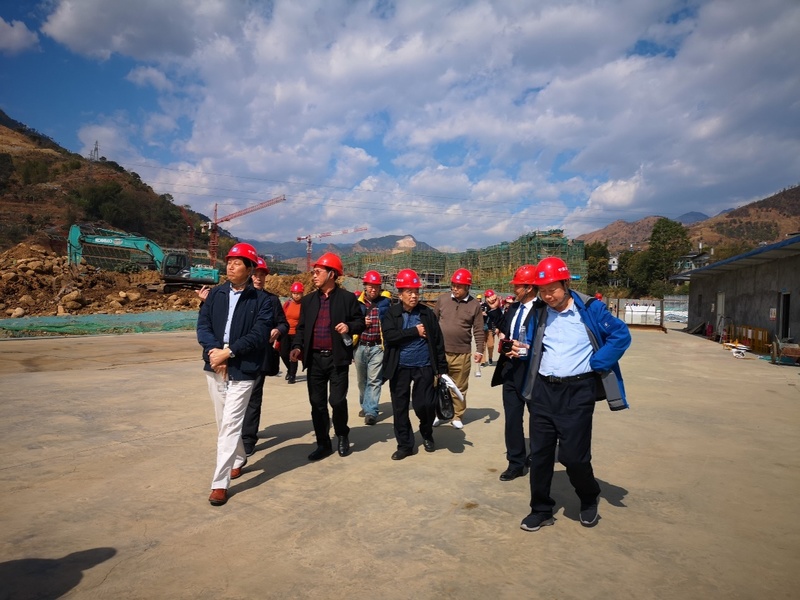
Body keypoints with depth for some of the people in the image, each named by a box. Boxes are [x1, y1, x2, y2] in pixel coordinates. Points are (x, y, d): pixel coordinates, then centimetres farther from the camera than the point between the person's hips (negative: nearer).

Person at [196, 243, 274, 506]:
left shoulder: (261, 300, -4)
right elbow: (202, 326, 0)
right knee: (224, 423, 16)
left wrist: (228, 352, -18)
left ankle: (220, 483, 0)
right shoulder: (215, 294, 8)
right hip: (215, 367, 5)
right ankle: (239, 458, 40)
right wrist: (215, 350, -16)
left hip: (243, 370, -5)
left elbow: (259, 335, -13)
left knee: (230, 425, -8)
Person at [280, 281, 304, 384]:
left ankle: (292, 375, 13)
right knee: (283, 354, 6)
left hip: (297, 334, -4)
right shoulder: (287, 303, 6)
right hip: (285, 333, 4)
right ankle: (290, 369, 34)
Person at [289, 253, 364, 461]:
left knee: (337, 400, -4)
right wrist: (297, 346, -3)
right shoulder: (308, 300, 11)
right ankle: (323, 444, 20)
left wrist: (349, 327, -18)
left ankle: (342, 436, 24)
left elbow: (360, 322, 3)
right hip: (314, 358, 4)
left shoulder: (347, 298, 0)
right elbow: (301, 327, 13)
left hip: (337, 358, -4)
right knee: (317, 403, 7)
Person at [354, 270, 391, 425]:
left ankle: (371, 411, -7)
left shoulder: (385, 302, 1)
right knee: (362, 379, 15)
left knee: (374, 380, -8)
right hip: (360, 346, 3)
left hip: (378, 347, -2)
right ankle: (365, 406, 31)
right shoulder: (356, 302, 4)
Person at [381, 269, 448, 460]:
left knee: (424, 405, 0)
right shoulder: (391, 313, -1)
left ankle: (427, 434, 31)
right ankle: (404, 444, 23)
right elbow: (389, 336, -17)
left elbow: (438, 342, 3)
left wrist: (442, 368, 1)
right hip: (400, 368, 0)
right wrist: (415, 331, -14)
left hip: (424, 367, 0)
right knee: (400, 407, 7)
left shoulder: (428, 313, 2)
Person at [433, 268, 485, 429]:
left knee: (460, 387, 9)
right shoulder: (442, 299, 1)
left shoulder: (474, 304, -1)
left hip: (462, 354, -1)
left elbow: (478, 330, 1)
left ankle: (457, 416, 22)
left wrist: (480, 350, -4)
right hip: (440, 351, 1)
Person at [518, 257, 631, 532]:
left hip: (577, 392, -4)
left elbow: (621, 335, -6)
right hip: (543, 390, 5)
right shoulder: (539, 314, 8)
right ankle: (541, 510, 25)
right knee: (539, 453, 8)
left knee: (572, 456, -2)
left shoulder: (590, 309, -7)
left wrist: (593, 364, -10)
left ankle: (590, 498, 29)